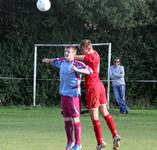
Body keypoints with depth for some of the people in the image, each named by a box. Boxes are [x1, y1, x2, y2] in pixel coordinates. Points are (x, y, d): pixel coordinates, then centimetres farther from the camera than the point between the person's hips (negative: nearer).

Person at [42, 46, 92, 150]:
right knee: (67, 120, 13)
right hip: (64, 94, 7)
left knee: (75, 120, -4)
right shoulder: (62, 62, 9)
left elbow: (89, 71, -26)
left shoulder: (77, 64, -12)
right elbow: (55, 61, 32)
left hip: (73, 95, -7)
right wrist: (47, 60, 43)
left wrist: (77, 70, -37)